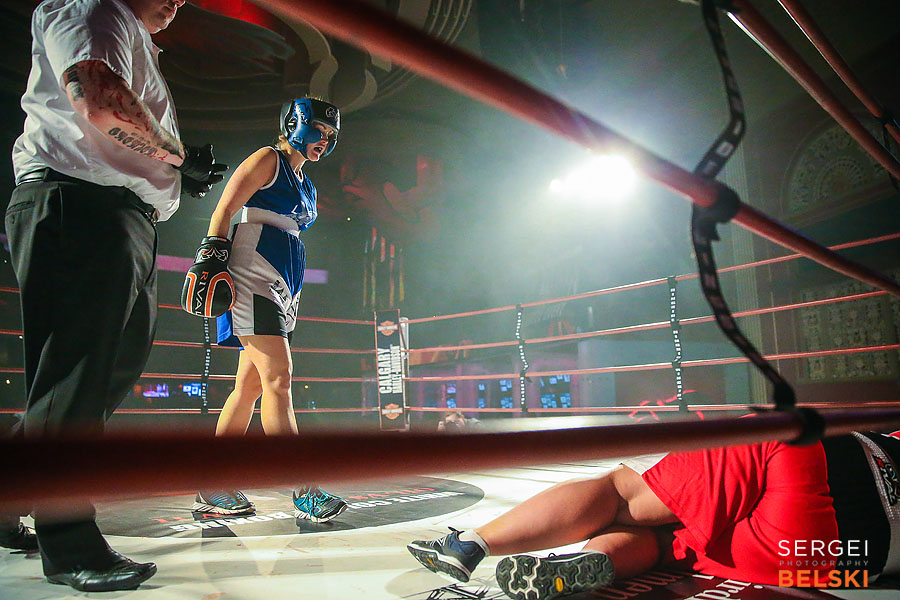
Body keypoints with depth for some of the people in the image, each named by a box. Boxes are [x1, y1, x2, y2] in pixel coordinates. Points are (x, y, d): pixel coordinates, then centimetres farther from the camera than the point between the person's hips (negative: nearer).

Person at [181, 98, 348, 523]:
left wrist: (292, 299, 24)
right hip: (250, 274, -9)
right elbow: (224, 211, -6)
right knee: (278, 376, -15)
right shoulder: (268, 159, 2)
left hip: (281, 283, 9)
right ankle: (303, 492, -15)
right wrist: (212, 260, -17)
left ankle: (213, 489, 11)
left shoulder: (305, 185, 26)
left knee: (250, 385, 5)